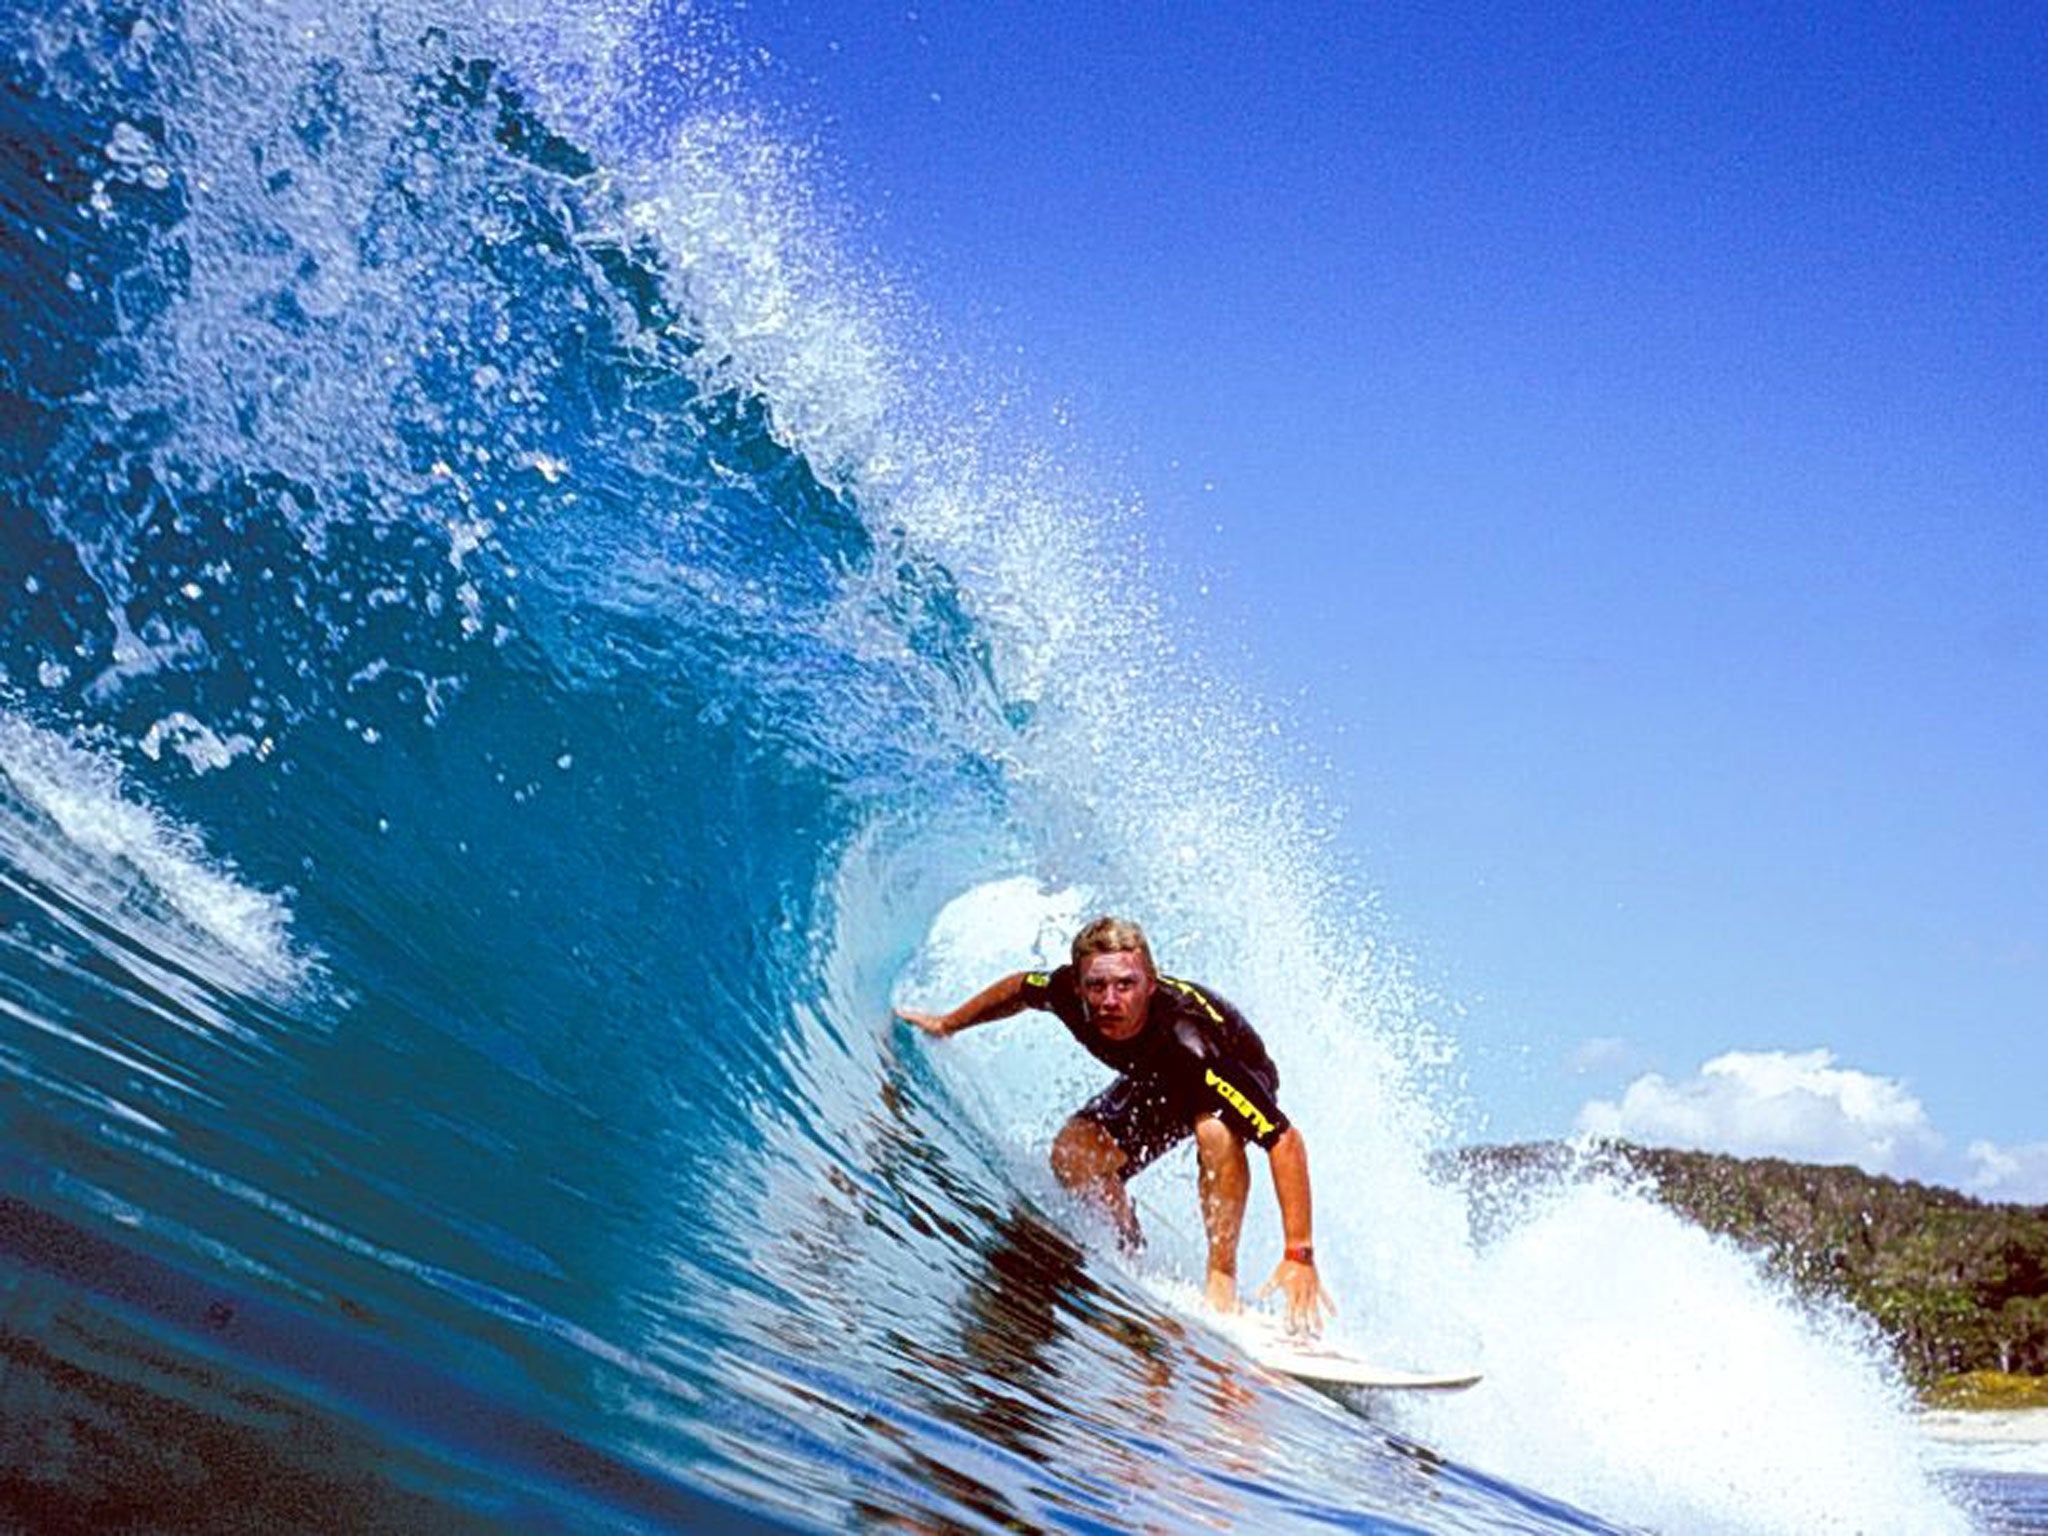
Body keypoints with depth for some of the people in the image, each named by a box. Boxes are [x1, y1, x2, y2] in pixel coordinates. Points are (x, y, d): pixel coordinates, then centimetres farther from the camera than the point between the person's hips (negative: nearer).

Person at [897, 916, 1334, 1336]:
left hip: (1240, 1078, -5)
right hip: (1158, 1082, 5)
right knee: (1073, 1155, -16)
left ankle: (1222, 1278, -20)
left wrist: (1299, 1255, -49)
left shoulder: (1189, 1040, -45)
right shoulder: (1069, 994, -31)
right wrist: (947, 1024, 8)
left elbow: (1284, 1139, -46)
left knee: (1215, 1131, -39)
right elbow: (1021, 988, -4)